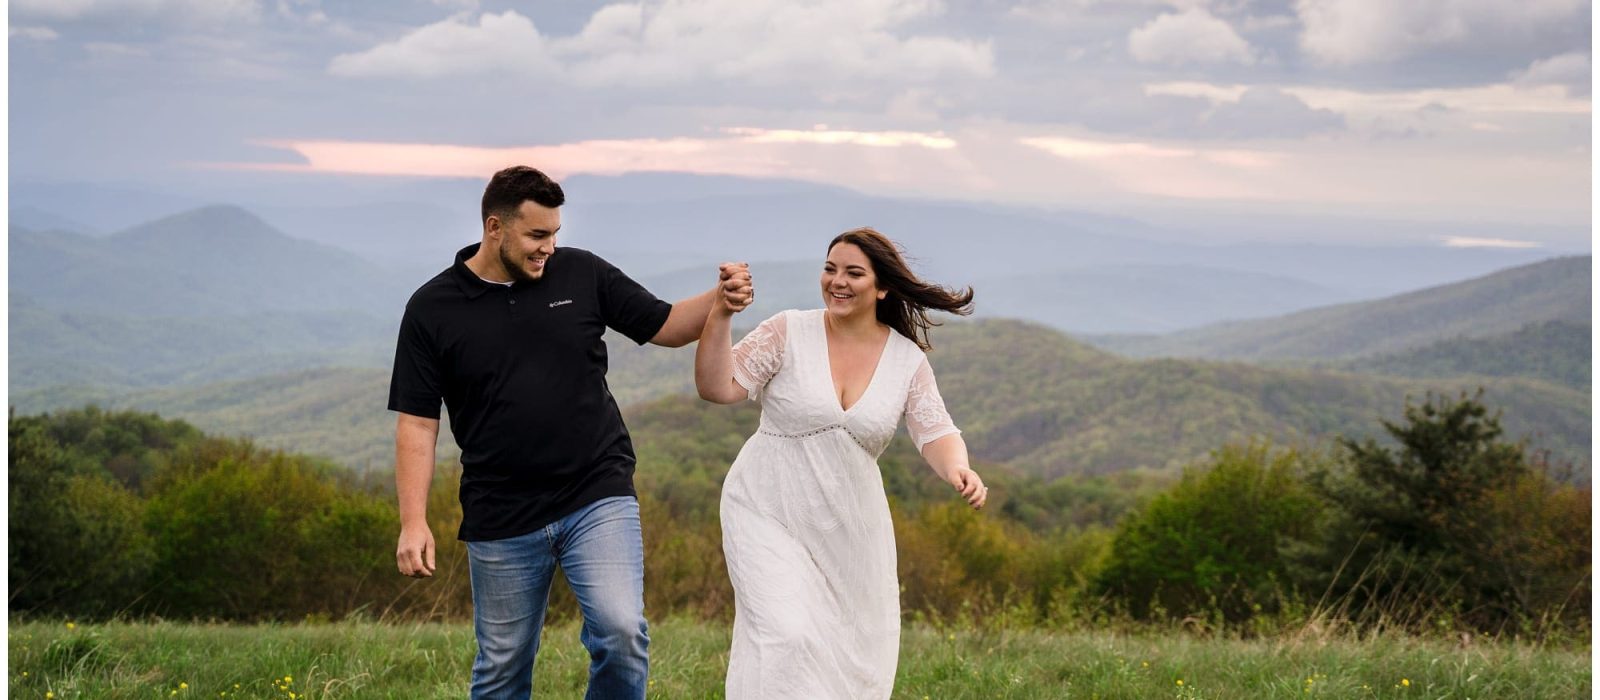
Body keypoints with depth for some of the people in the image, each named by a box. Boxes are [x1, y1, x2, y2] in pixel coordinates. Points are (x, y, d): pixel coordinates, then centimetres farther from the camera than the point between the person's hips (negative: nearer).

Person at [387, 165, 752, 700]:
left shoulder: (582, 274, 2)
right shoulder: (433, 309, -1)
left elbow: (664, 326, 9)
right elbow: (417, 423, -1)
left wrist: (719, 299, -11)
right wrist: (413, 522, -8)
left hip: (599, 499, 0)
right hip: (501, 523, 0)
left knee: (621, 630, -20)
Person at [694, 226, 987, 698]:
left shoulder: (908, 360, -1)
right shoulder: (789, 332, -8)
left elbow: (936, 434, -7)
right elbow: (717, 388, -12)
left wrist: (958, 469, -29)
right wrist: (721, 314, -24)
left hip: (851, 527, 4)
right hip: (768, 515, -3)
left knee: (855, 655, 9)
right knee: (788, 638, -20)